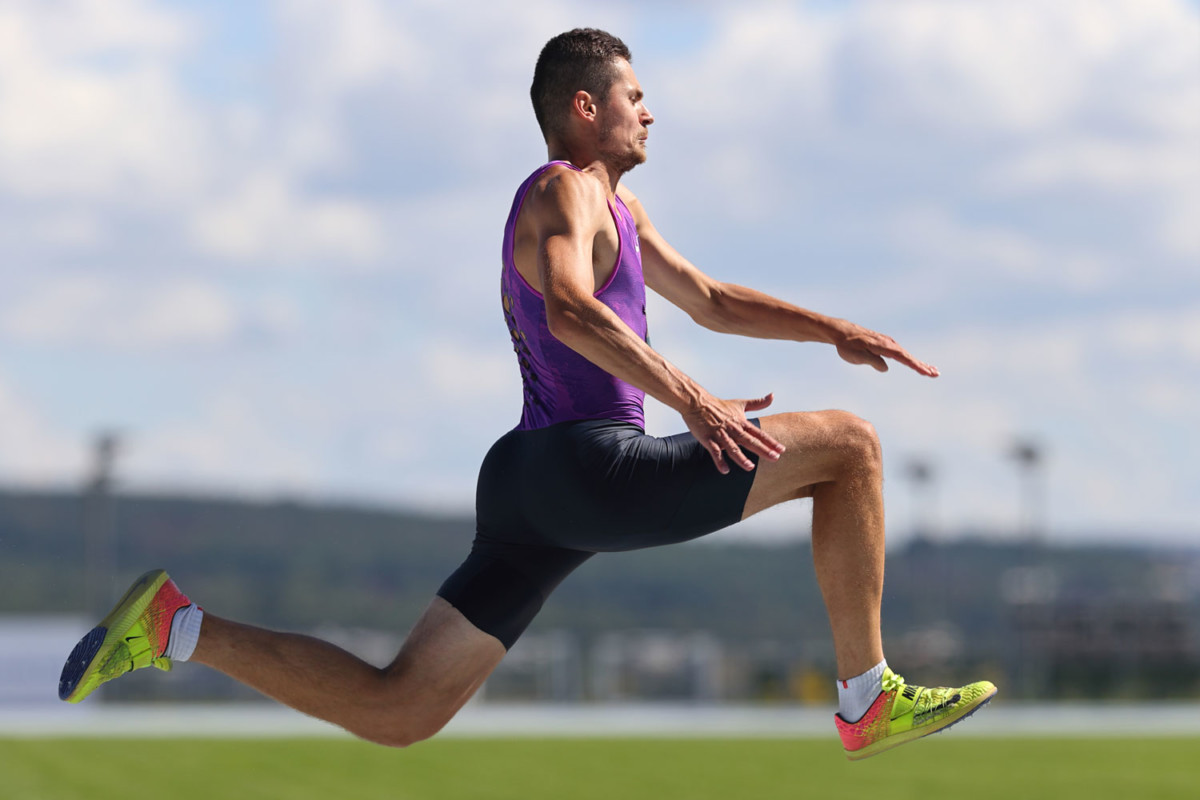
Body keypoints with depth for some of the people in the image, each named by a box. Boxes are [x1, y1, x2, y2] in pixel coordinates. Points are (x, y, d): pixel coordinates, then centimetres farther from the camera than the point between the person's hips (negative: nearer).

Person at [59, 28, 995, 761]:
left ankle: (177, 626, 0)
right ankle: (871, 703, -2)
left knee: (393, 713, 6)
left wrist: (837, 331, 26)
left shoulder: (618, 205, 28)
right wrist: (691, 399, -35)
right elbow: (570, 309, -26)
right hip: (594, 467, -10)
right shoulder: (564, 190, -5)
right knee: (849, 445, -4)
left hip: (531, 488, 10)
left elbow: (712, 301, 37)